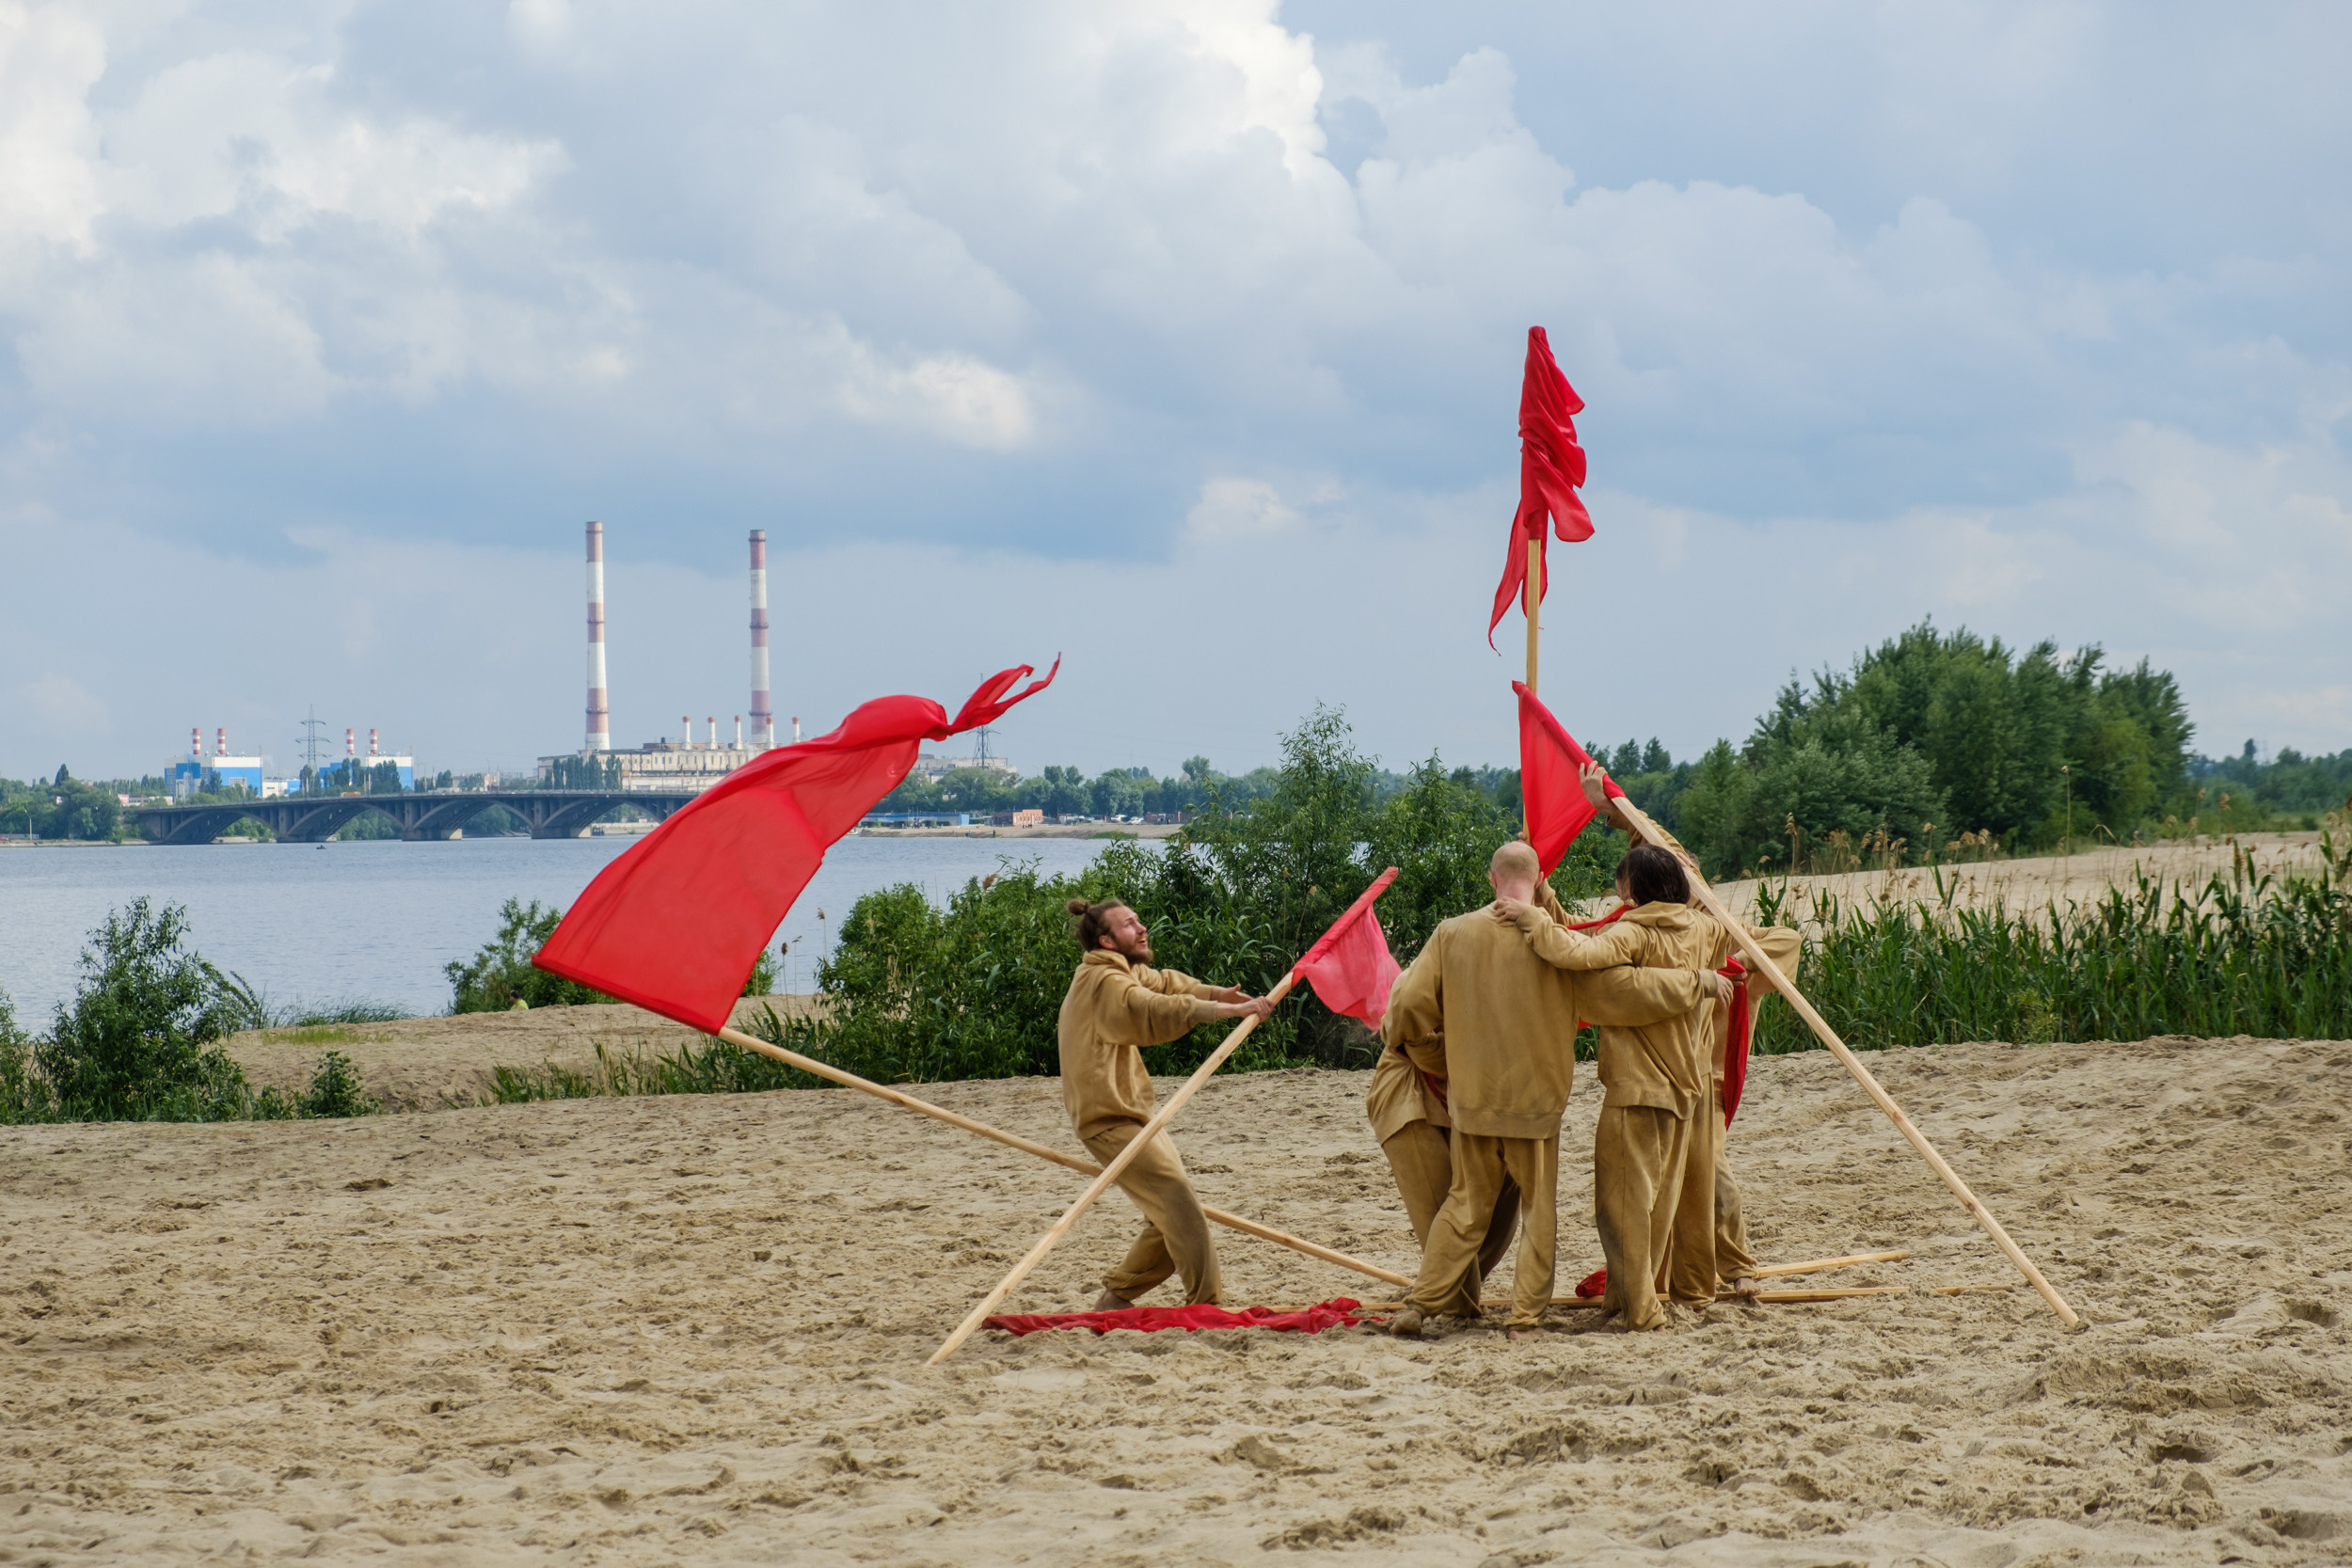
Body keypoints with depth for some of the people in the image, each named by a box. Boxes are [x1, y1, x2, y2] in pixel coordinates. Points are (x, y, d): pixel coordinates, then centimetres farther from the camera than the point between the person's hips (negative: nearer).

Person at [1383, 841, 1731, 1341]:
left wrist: (1426, 1059, 16)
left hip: (1471, 1096, 3)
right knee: (1538, 1211, 9)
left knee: (1466, 1204, 14)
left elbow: (1409, 1005, -2)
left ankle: (1419, 1303, 10)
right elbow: (1626, 989, -9)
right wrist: (1698, 982, 5)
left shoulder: (1453, 934, -3)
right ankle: (1526, 1318, 8)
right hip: (1535, 1100, -3)